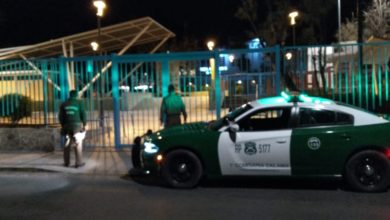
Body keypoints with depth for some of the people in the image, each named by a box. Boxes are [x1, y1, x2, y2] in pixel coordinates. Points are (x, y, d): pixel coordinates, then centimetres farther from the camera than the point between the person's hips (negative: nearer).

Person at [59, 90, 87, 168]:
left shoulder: (64, 104, 7)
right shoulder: (79, 103, -3)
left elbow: (60, 116, 6)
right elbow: (83, 114, -6)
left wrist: (63, 125, 17)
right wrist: (84, 124, 4)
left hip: (67, 126, 4)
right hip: (77, 125, -4)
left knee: (67, 144, 12)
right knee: (78, 145, -1)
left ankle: (66, 162, 15)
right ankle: (78, 162, -3)